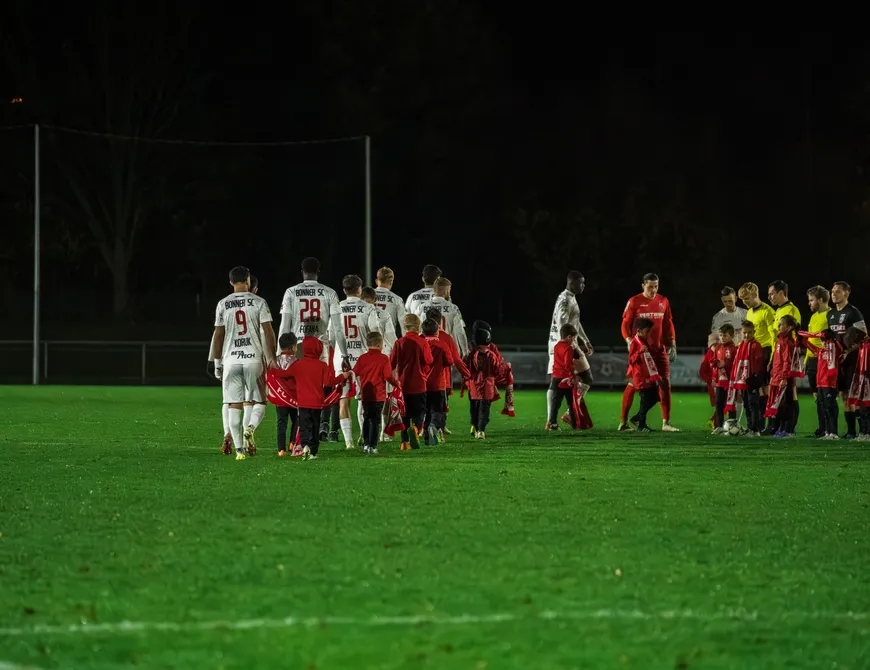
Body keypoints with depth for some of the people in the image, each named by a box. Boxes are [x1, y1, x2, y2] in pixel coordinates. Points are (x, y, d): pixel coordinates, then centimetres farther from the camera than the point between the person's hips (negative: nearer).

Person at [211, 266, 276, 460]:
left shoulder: (223, 305, 4)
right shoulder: (259, 302, 0)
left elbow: (218, 335, 5)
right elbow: (268, 332, -3)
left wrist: (217, 363, 11)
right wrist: (272, 358, 3)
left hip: (231, 359, 1)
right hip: (253, 358, -1)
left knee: (234, 406, 4)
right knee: (259, 402, 9)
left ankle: (239, 450, -2)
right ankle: (250, 429, -21)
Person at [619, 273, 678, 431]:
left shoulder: (663, 301, 8)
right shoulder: (634, 302, -4)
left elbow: (668, 324, 14)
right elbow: (625, 324, -4)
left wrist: (672, 344, 7)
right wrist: (629, 341, -18)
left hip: (659, 349, 4)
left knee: (665, 383, 0)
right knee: (633, 384, -2)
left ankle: (666, 423, 4)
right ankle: (624, 421, 5)